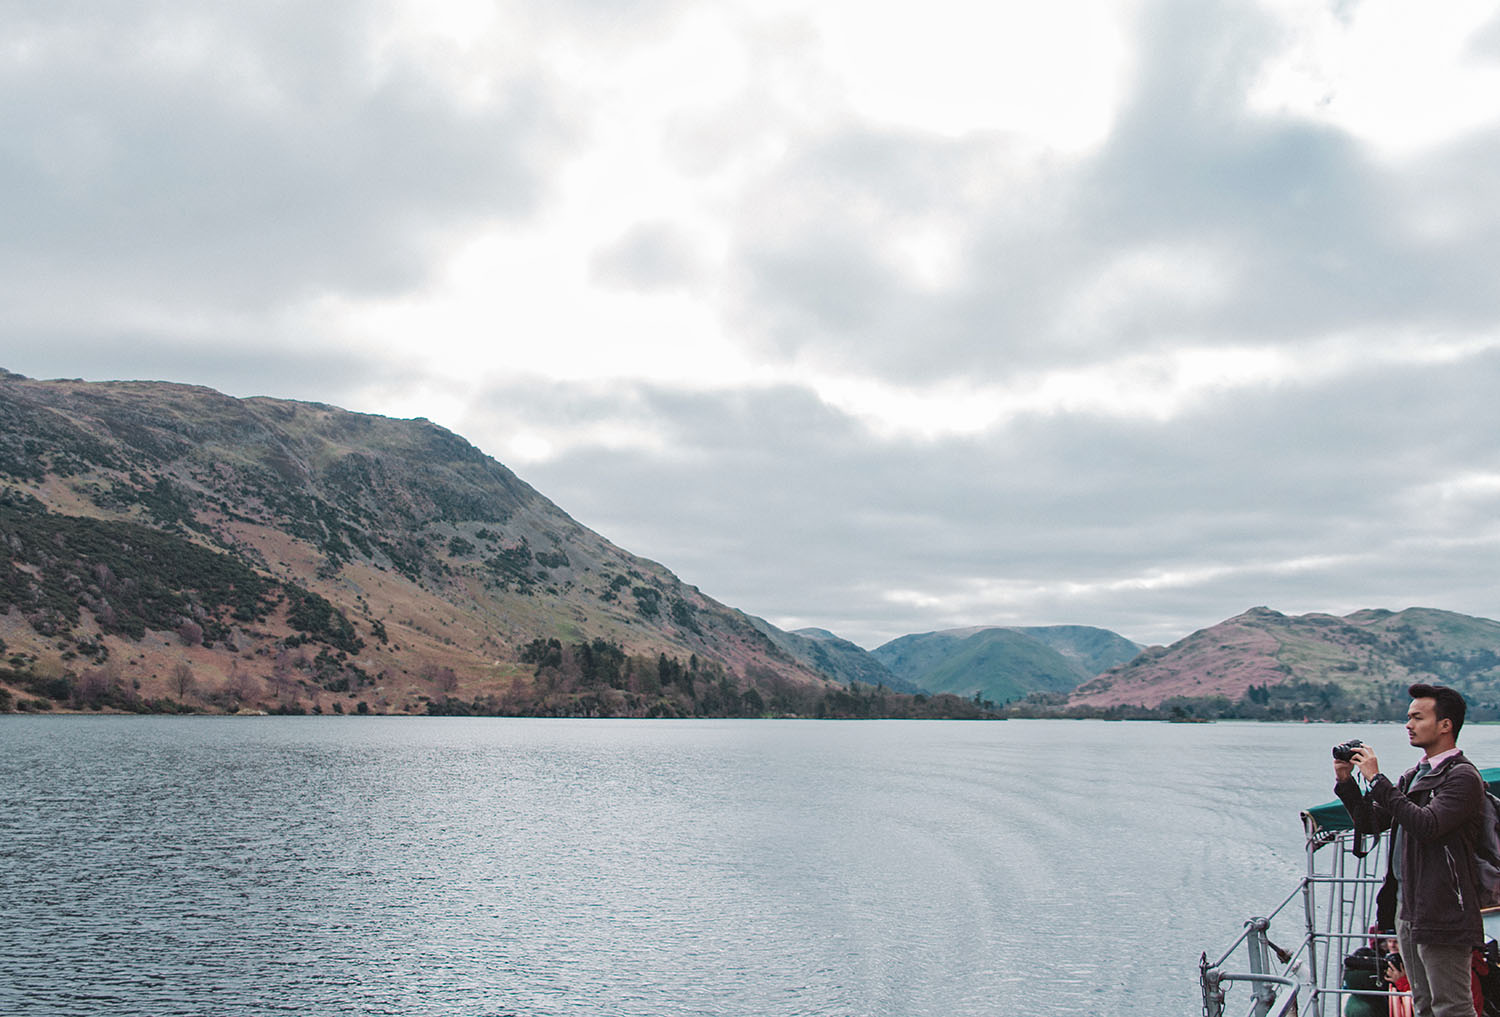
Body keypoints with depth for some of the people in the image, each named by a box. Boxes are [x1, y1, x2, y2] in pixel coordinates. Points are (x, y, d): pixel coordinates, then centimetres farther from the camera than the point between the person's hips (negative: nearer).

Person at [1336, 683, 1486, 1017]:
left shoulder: (1462, 776, -12)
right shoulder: (1413, 776, 15)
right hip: (1407, 909, 9)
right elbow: (1370, 821, 17)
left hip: (1442, 913, -9)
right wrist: (1346, 781, 3)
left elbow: (1426, 825, -26)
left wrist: (1377, 779, -21)